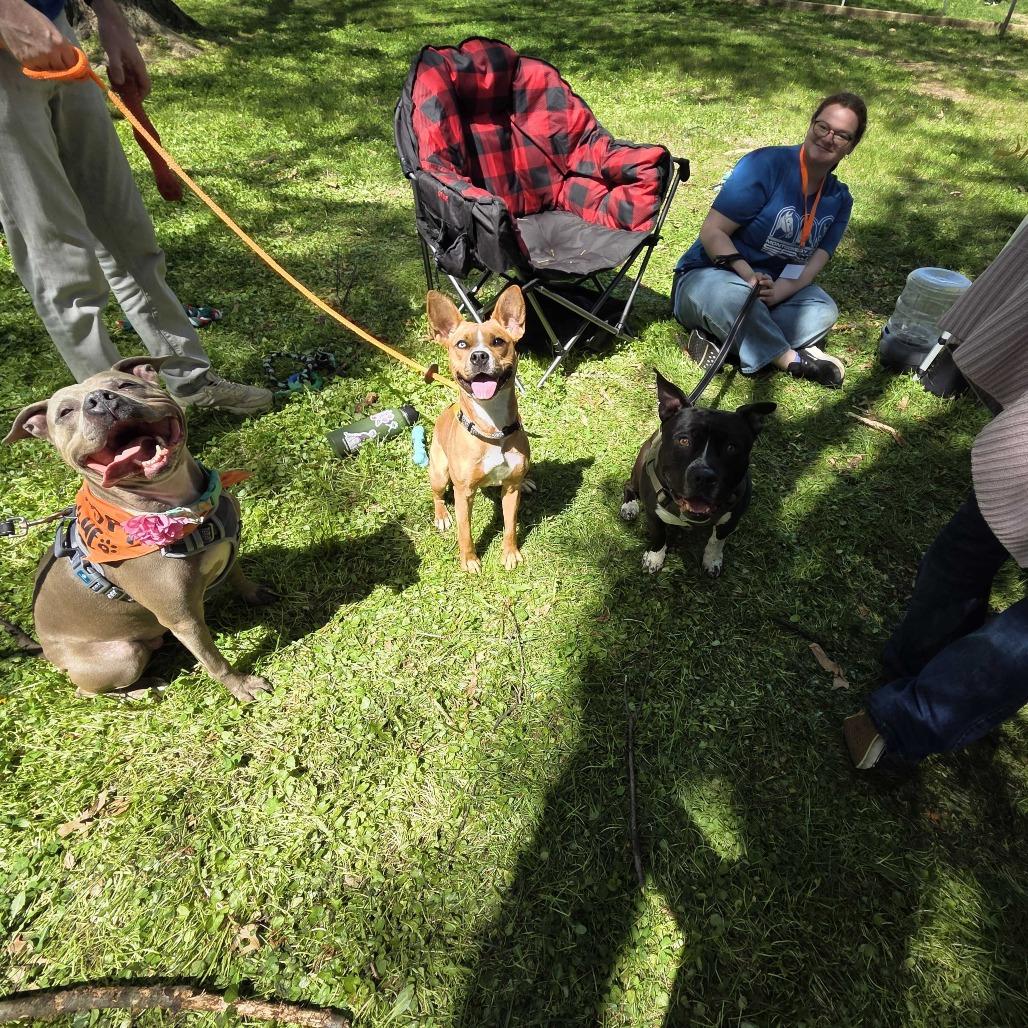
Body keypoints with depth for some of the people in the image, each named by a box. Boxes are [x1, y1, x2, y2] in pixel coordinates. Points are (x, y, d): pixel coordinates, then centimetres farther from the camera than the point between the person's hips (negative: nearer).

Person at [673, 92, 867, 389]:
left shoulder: (839, 199, 6)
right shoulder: (767, 164, -12)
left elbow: (813, 264, -3)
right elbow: (712, 232, -17)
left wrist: (777, 292, -25)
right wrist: (750, 277, -31)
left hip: (776, 289, 5)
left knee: (823, 310, -25)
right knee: (734, 295, -41)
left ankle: (721, 339, -30)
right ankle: (794, 359, -24)